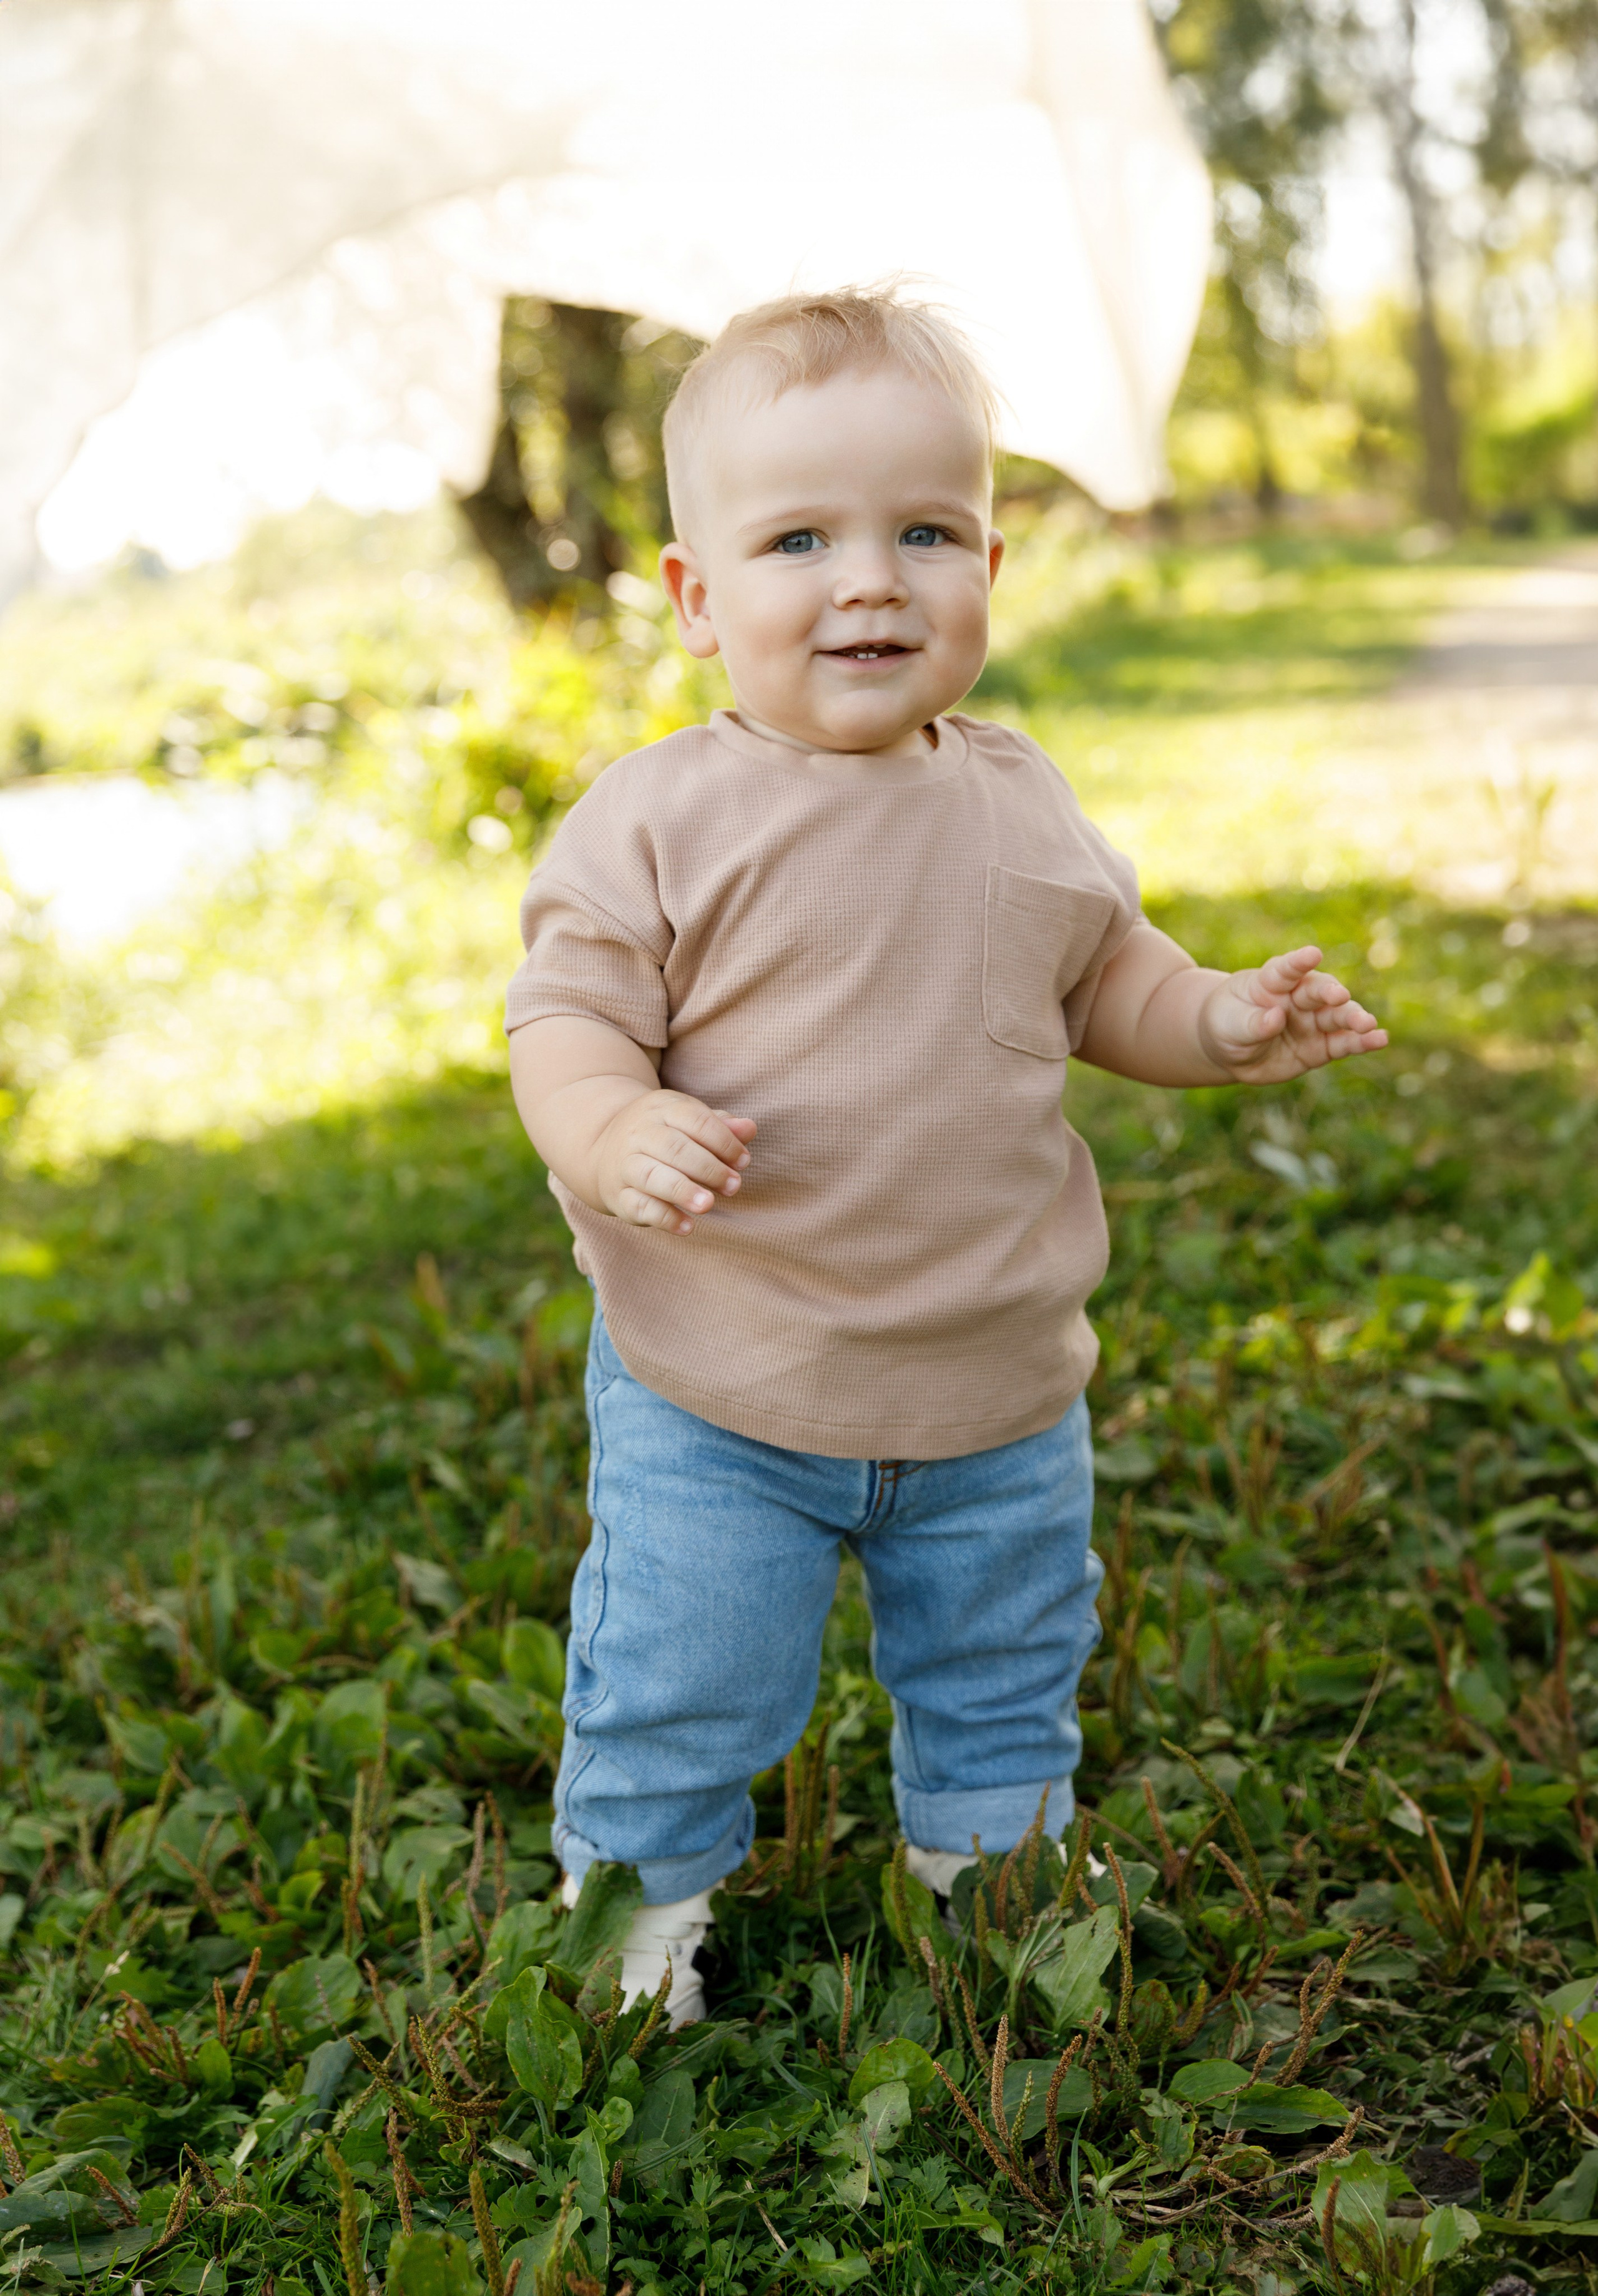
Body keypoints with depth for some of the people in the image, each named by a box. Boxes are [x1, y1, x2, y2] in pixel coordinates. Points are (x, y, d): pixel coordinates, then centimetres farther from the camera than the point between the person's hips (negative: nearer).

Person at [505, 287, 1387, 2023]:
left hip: (1000, 1385, 4)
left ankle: (995, 1881, 48)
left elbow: (1102, 975, 14)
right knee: (675, 1697, 8)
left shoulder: (1018, 803, 0)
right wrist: (616, 1133, -35)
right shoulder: (660, 820, -14)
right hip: (717, 1399, -4)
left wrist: (1214, 1022, -6)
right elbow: (566, 1019, -14)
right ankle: (633, 1918, 35)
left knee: (1003, 1681, 23)